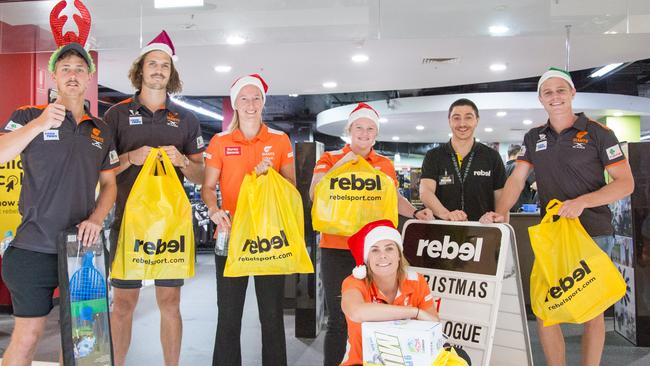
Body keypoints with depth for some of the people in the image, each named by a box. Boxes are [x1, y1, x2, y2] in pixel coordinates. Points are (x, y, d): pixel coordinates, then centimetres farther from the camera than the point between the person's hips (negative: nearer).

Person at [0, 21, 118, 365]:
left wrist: (96, 219, -5)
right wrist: (39, 124, -25)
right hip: (35, 248, -4)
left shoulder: (101, 130, 11)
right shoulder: (29, 116, -1)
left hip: (84, 247, 4)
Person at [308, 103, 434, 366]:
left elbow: (395, 199, 13)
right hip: (337, 249, -2)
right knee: (338, 319, 1)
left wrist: (415, 213, -6)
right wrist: (339, 165, -16)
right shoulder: (330, 159, 3)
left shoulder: (385, 164, 12)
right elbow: (314, 194, -9)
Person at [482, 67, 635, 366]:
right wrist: (501, 212, -12)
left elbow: (626, 182, -5)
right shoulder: (534, 138, 10)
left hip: (593, 234, -3)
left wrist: (582, 201, -19)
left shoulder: (598, 133, -2)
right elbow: (517, 179, 5)